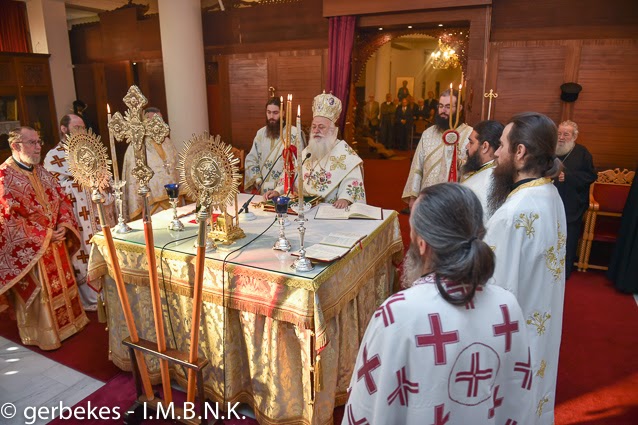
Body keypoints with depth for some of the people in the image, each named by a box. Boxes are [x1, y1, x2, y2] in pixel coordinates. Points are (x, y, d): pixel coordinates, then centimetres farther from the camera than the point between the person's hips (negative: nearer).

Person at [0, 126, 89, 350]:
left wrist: (63, 226, -7)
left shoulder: (41, 172, 8)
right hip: (28, 250, -7)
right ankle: (41, 335, 21)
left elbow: (62, 200, 9)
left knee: (60, 285, 17)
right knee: (37, 293, 4)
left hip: (54, 243, 7)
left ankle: (64, 323, 34)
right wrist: (44, 235, -18)